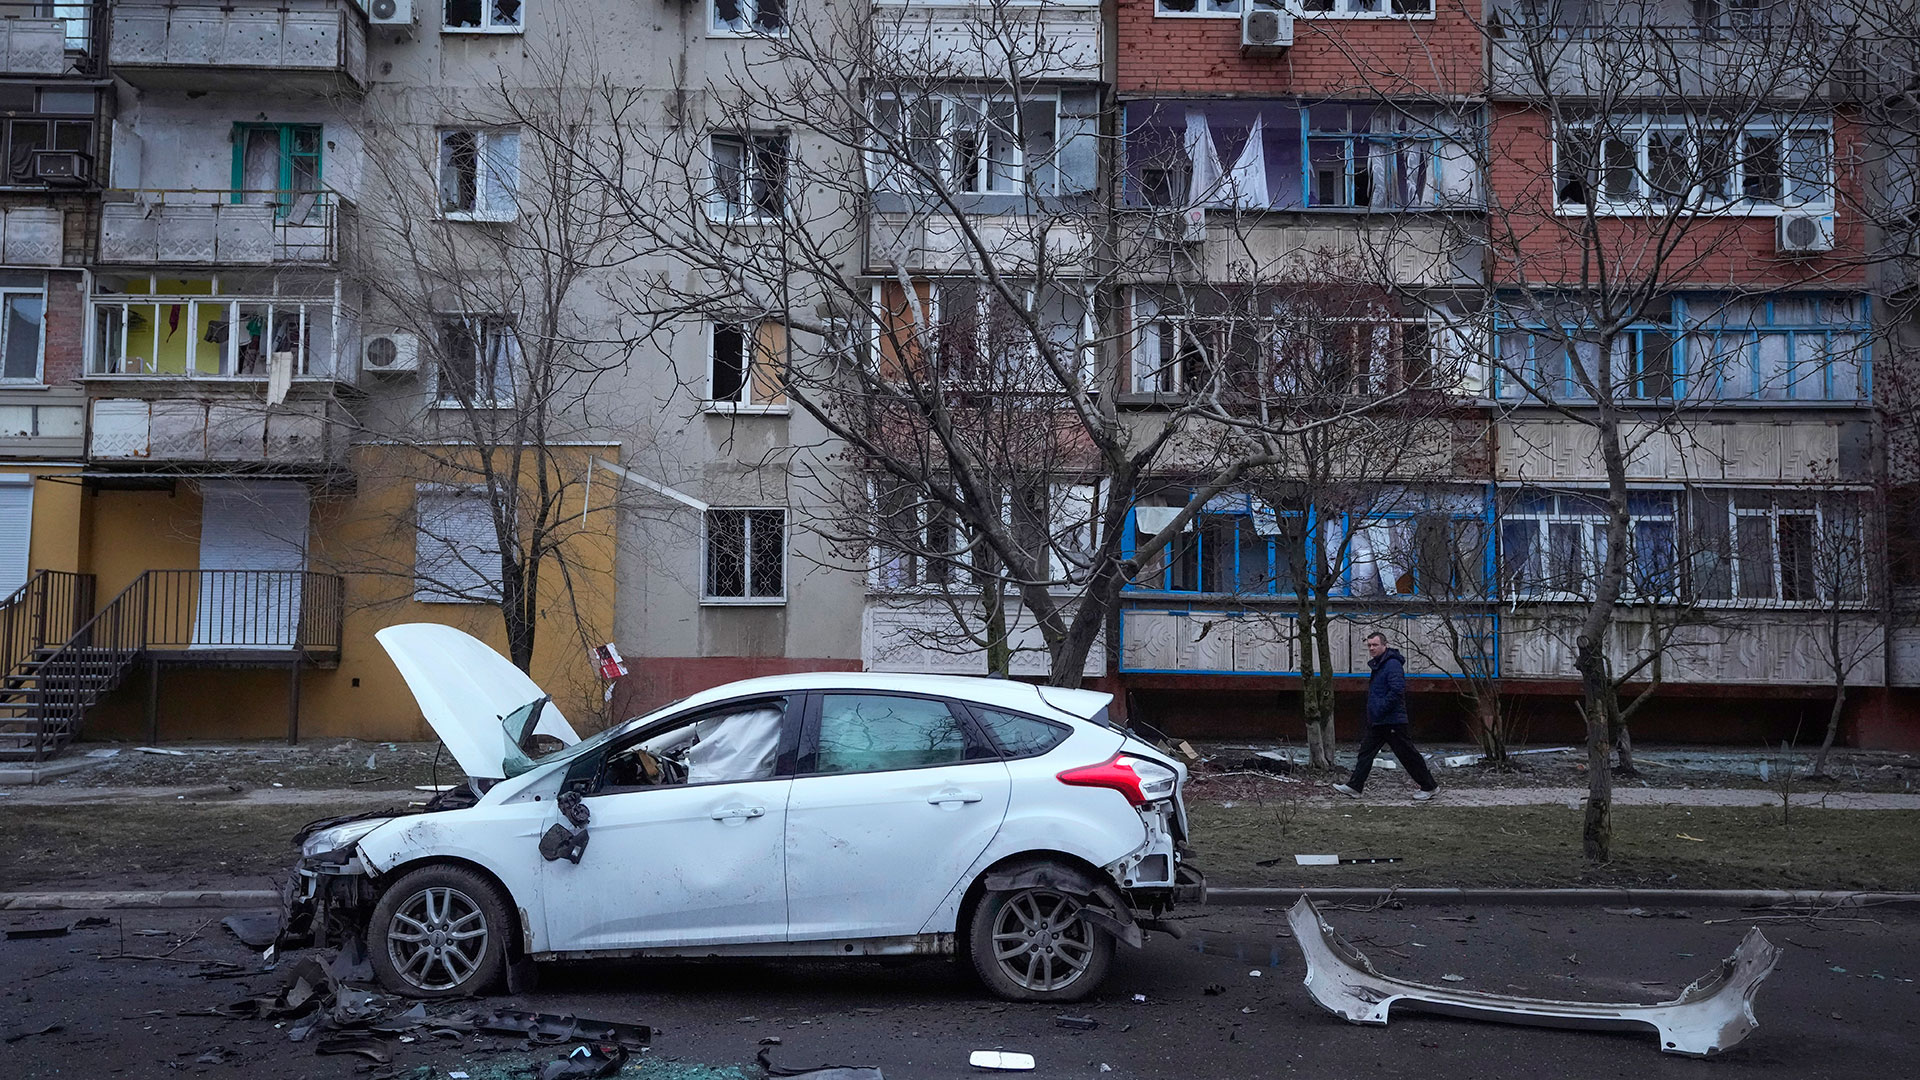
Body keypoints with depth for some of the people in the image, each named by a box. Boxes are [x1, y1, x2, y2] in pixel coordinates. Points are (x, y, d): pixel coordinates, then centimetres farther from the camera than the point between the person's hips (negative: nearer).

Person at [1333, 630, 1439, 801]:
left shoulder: (1393, 665, -16)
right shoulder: (1377, 665, 16)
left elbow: (1397, 691, -25)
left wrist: (1380, 710, -22)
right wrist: (1372, 714, 18)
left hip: (1393, 721, -10)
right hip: (1377, 722, 10)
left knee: (1407, 755, -1)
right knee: (1366, 752, 7)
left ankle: (1429, 787, 11)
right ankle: (1354, 787, 8)